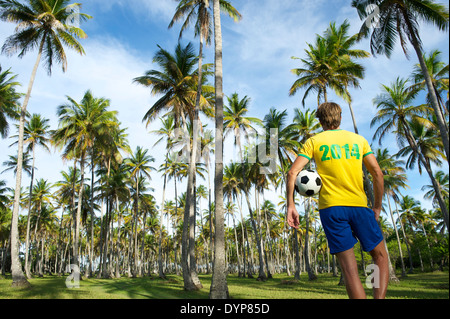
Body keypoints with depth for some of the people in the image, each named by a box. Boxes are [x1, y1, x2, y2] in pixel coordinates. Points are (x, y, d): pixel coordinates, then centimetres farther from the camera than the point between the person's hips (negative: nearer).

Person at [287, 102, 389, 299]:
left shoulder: (314, 142, 7)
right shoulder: (359, 139, 12)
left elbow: (293, 172, -4)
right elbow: (377, 174, 5)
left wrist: (290, 205, -2)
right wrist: (377, 206, 14)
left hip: (331, 208, -1)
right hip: (359, 205, 1)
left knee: (349, 268, 1)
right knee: (380, 256, 18)